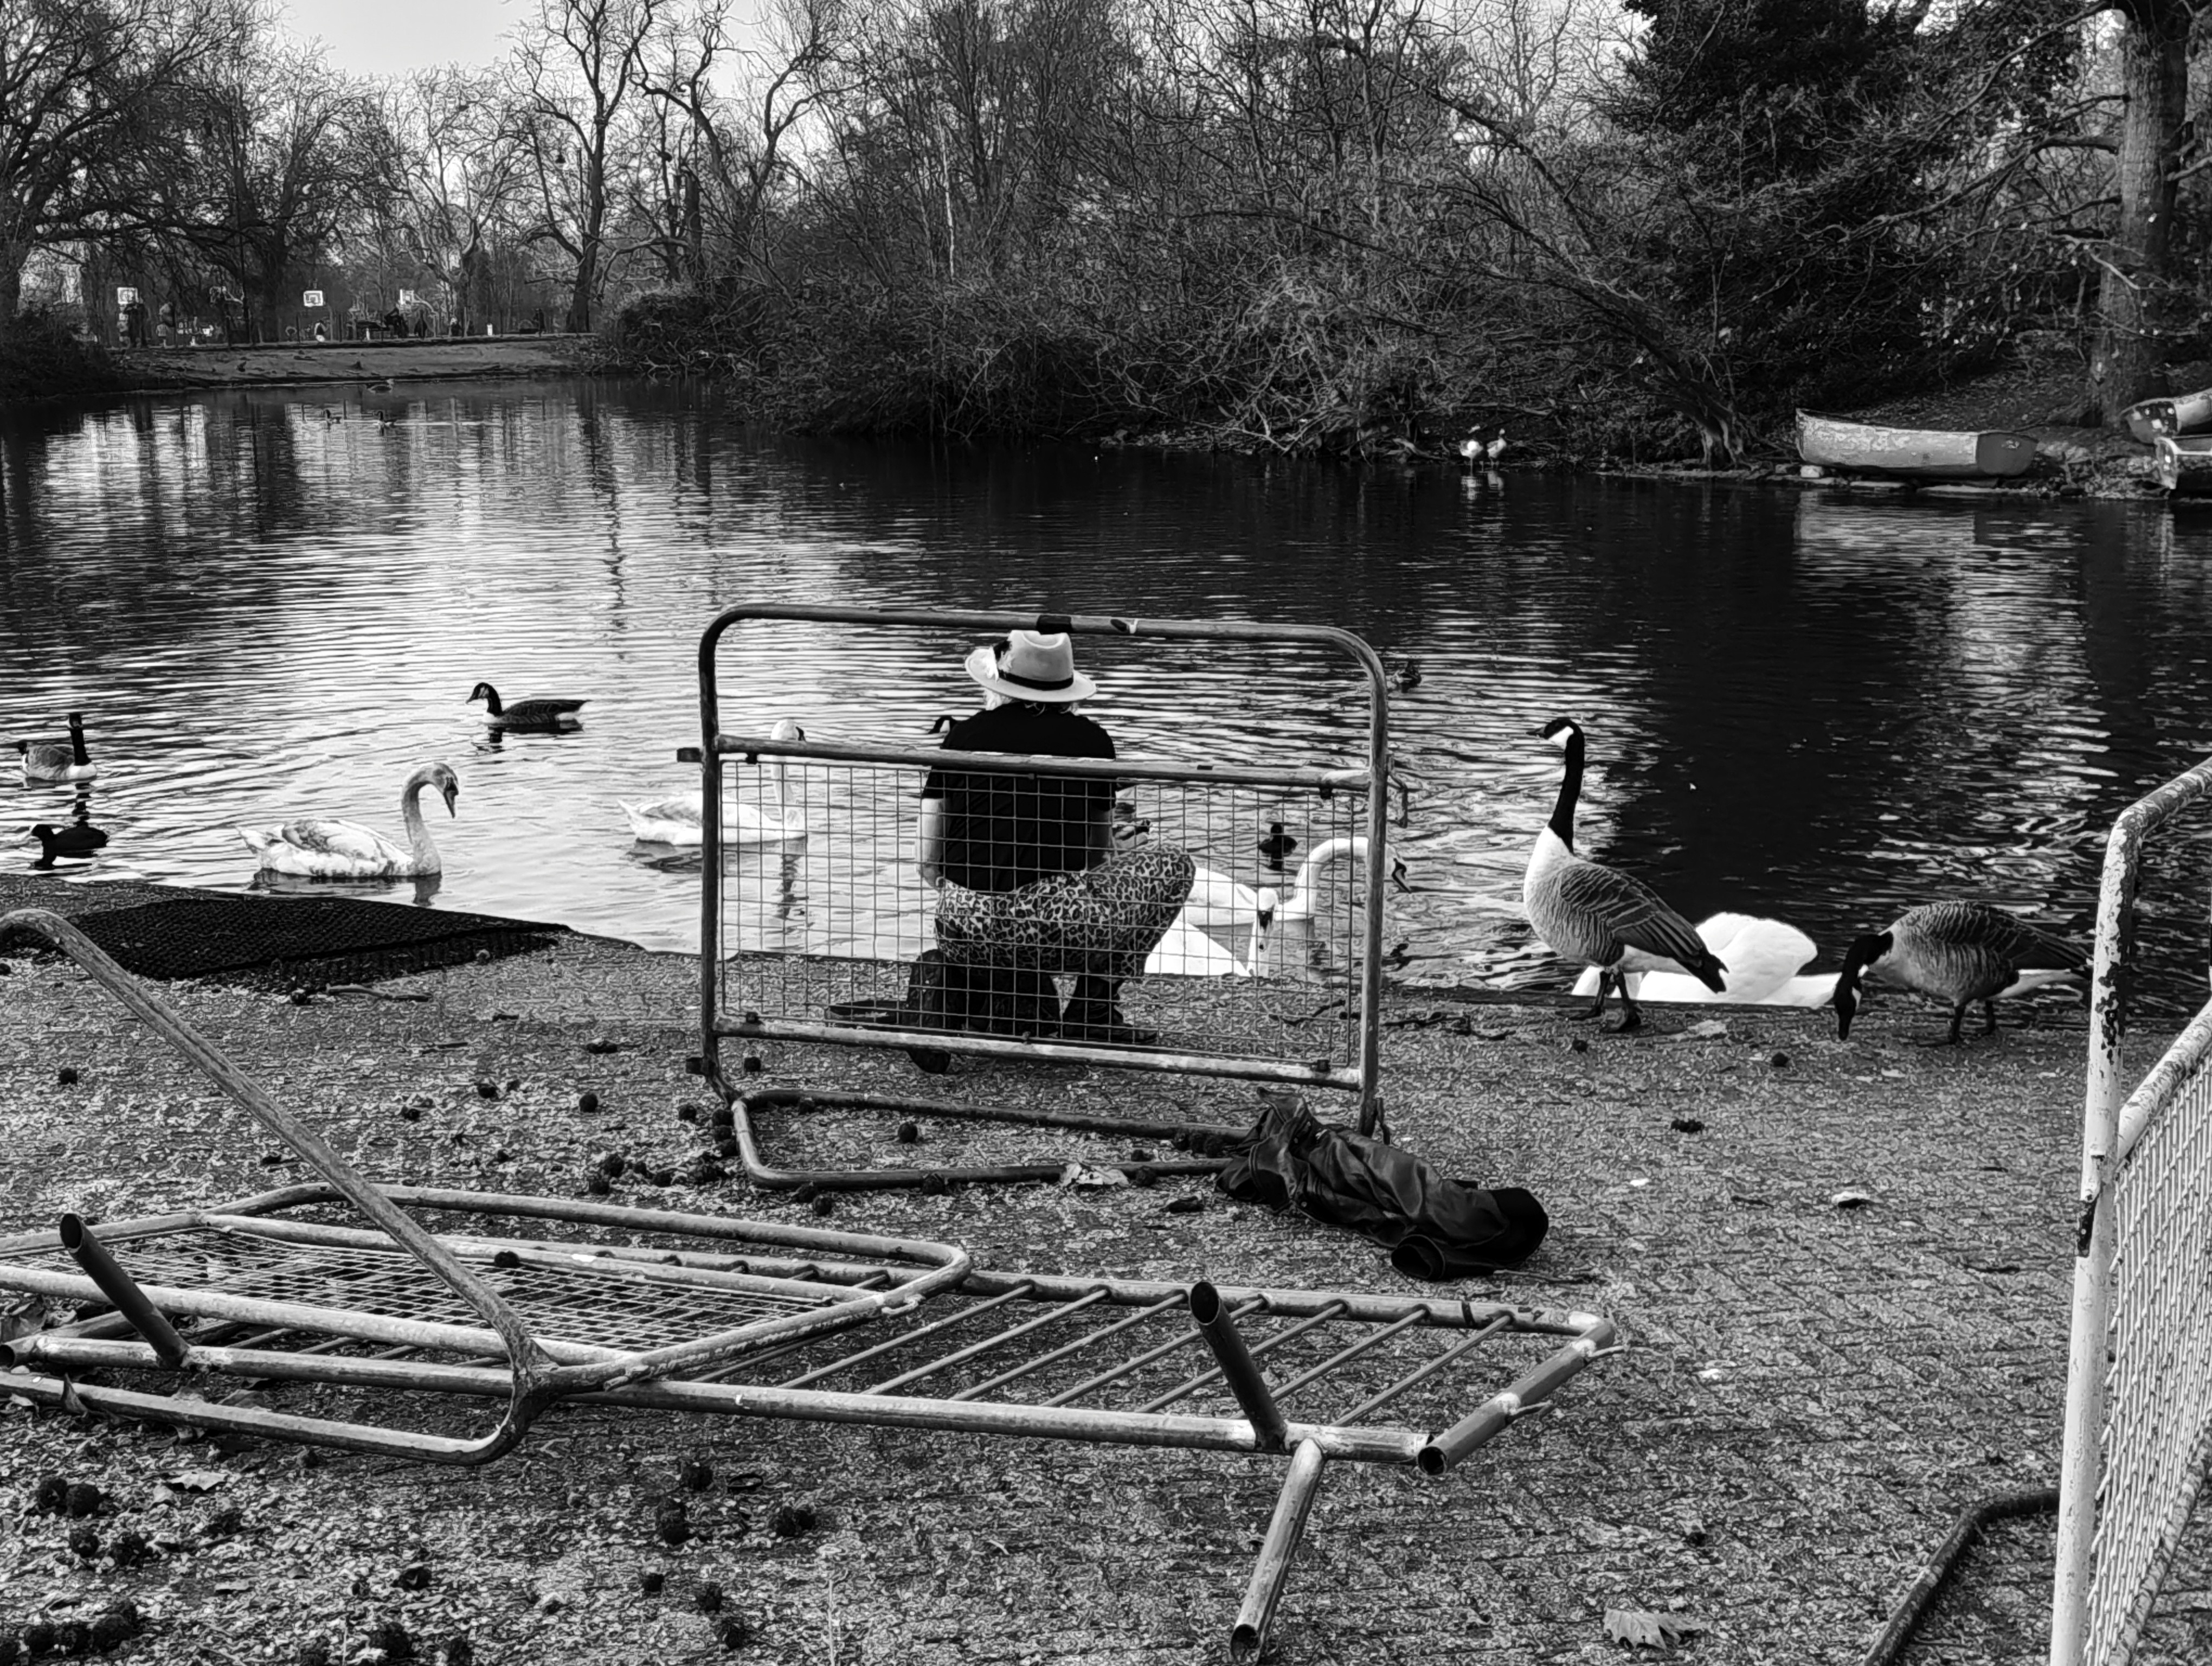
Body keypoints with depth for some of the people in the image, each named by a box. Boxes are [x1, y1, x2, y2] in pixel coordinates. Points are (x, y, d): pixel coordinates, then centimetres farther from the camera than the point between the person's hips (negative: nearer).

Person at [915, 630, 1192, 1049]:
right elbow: (1100, 855, 18)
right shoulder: (1090, 740, 8)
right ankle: (1093, 1012, 10)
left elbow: (926, 860, 10)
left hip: (964, 934, 5)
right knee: (1173, 865, 17)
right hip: (1050, 928, -5)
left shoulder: (963, 736, 11)